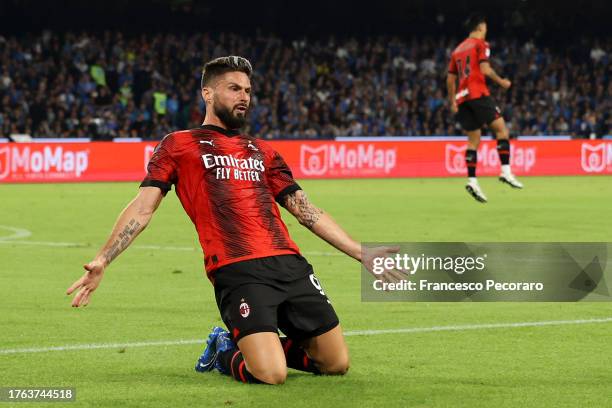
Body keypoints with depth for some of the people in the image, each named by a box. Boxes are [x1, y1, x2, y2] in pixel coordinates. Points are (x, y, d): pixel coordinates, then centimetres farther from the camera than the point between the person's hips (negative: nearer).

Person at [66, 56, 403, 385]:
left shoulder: (261, 151, 25)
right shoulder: (178, 145, 11)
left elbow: (305, 210, 24)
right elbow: (144, 207, 4)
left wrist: (361, 254, 20)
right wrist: (102, 260, -9)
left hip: (289, 263, 6)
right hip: (237, 271, -6)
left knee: (336, 364, 3)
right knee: (271, 374, -21)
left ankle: (253, 344, 26)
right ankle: (225, 352, 14)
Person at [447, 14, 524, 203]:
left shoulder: (457, 50, 22)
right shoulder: (481, 44, 2)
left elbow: (450, 79, 22)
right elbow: (485, 69, -11)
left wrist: (452, 102, 26)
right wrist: (501, 82, 2)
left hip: (462, 97, 7)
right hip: (478, 94, -7)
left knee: (473, 140, 6)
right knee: (501, 128, -3)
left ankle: (472, 180, -6)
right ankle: (506, 171, -15)